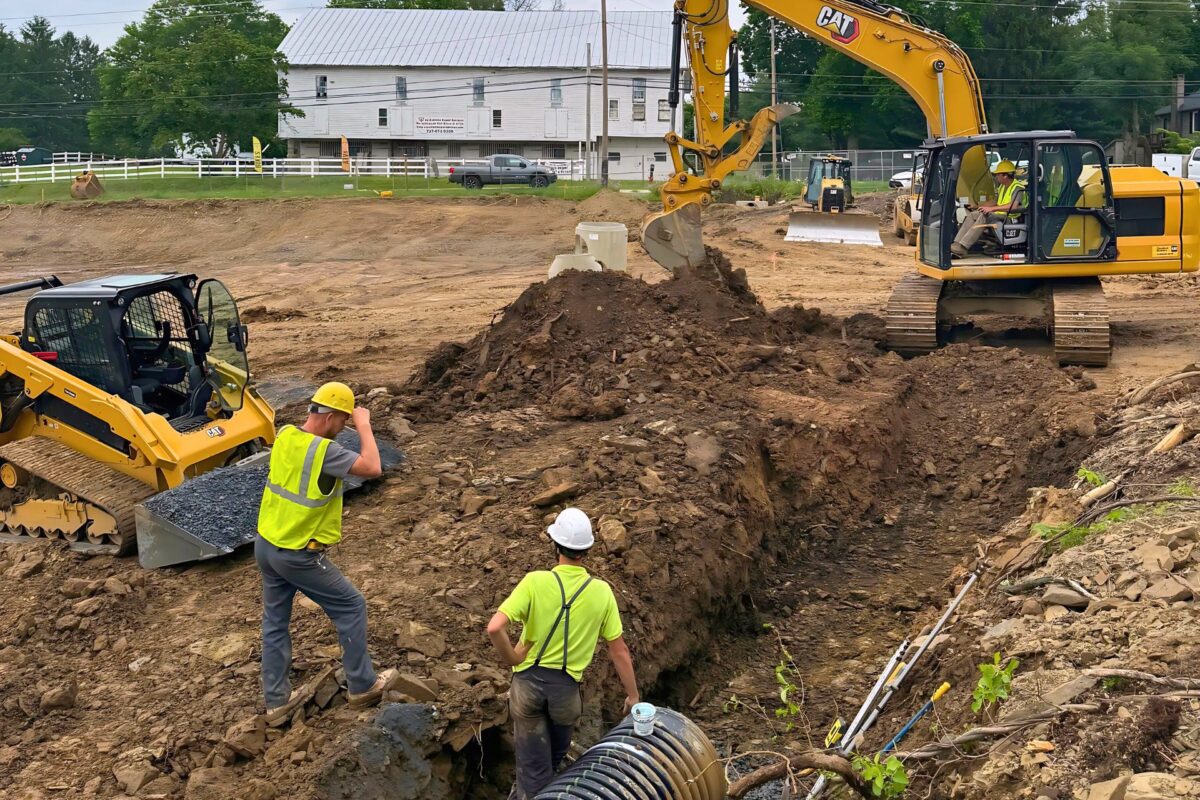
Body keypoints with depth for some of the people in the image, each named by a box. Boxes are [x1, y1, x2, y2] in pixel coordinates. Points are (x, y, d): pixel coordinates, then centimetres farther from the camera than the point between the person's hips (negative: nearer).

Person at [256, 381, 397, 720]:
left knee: (275, 622, 17)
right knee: (351, 606, 9)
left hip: (266, 545, 8)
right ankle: (363, 685, 18)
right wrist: (364, 425, -17)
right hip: (299, 556, -8)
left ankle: (276, 699, 26)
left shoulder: (284, 435, -1)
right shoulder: (324, 450, -25)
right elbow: (372, 468, -29)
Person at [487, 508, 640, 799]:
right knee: (553, 760, 27)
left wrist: (515, 661, -8)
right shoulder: (601, 591, -8)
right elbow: (619, 649, -2)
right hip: (566, 686, 2)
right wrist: (632, 696, 9)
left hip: (528, 680, -2)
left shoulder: (536, 582, -15)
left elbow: (495, 628, -25)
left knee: (534, 766, 9)